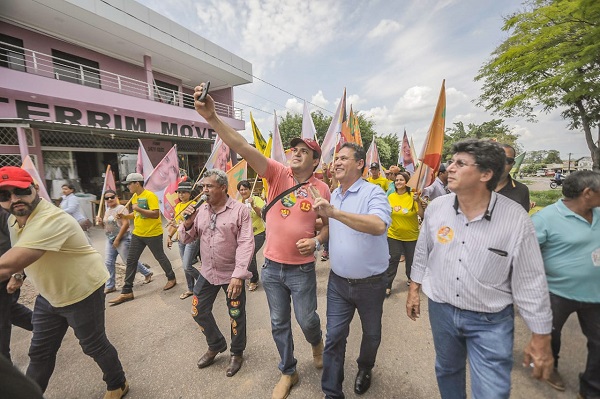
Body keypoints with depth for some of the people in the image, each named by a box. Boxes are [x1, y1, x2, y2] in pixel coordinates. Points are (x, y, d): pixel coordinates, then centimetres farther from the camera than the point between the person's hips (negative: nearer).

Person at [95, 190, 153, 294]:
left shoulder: (121, 208, -12)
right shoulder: (107, 210, 13)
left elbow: (126, 224, -20)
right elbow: (108, 225, 22)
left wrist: (117, 239, -20)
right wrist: (101, 222, -1)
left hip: (122, 239, -8)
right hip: (110, 239, 8)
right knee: (108, 263, 6)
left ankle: (147, 273, 19)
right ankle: (110, 286, 18)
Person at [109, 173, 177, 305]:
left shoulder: (150, 196, -17)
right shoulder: (134, 197, 10)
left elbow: (155, 214, -24)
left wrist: (138, 209, -24)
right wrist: (124, 216, 4)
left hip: (153, 234, -8)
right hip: (137, 234, 8)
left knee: (160, 257, 8)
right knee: (131, 261, 7)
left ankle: (171, 278, 29)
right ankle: (127, 292, 16)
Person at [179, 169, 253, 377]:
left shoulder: (240, 210, -15)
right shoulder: (200, 210, 1)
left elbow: (246, 244, -19)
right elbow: (186, 239, 8)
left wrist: (238, 275, -25)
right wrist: (187, 224, -13)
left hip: (232, 274, -5)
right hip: (207, 272, 5)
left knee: (236, 316, 11)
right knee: (199, 312, 17)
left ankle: (237, 353, 38)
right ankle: (216, 345, 44)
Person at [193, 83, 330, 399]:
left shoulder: (321, 189, -6)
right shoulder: (277, 173, -6)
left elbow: (328, 224, 6)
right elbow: (243, 148, -18)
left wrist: (316, 241, -15)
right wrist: (212, 117, -29)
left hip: (302, 269, -1)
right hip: (271, 267, 2)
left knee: (306, 319, 14)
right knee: (279, 323, 17)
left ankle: (316, 343, 53)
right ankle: (288, 373, 43)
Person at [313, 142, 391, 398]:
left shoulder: (373, 193, -16)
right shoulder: (332, 196, 5)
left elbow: (378, 225, -37)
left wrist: (334, 212, -42)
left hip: (370, 283, -3)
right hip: (338, 282, 4)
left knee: (371, 334, 21)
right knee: (334, 337, 8)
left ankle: (365, 368, 51)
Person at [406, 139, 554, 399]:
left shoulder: (515, 218, -18)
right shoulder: (436, 207, -9)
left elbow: (530, 282, -11)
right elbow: (422, 253, 3)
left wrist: (541, 337, -5)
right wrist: (414, 290, 8)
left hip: (491, 321, -2)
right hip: (441, 309, 3)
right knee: (447, 370, 24)